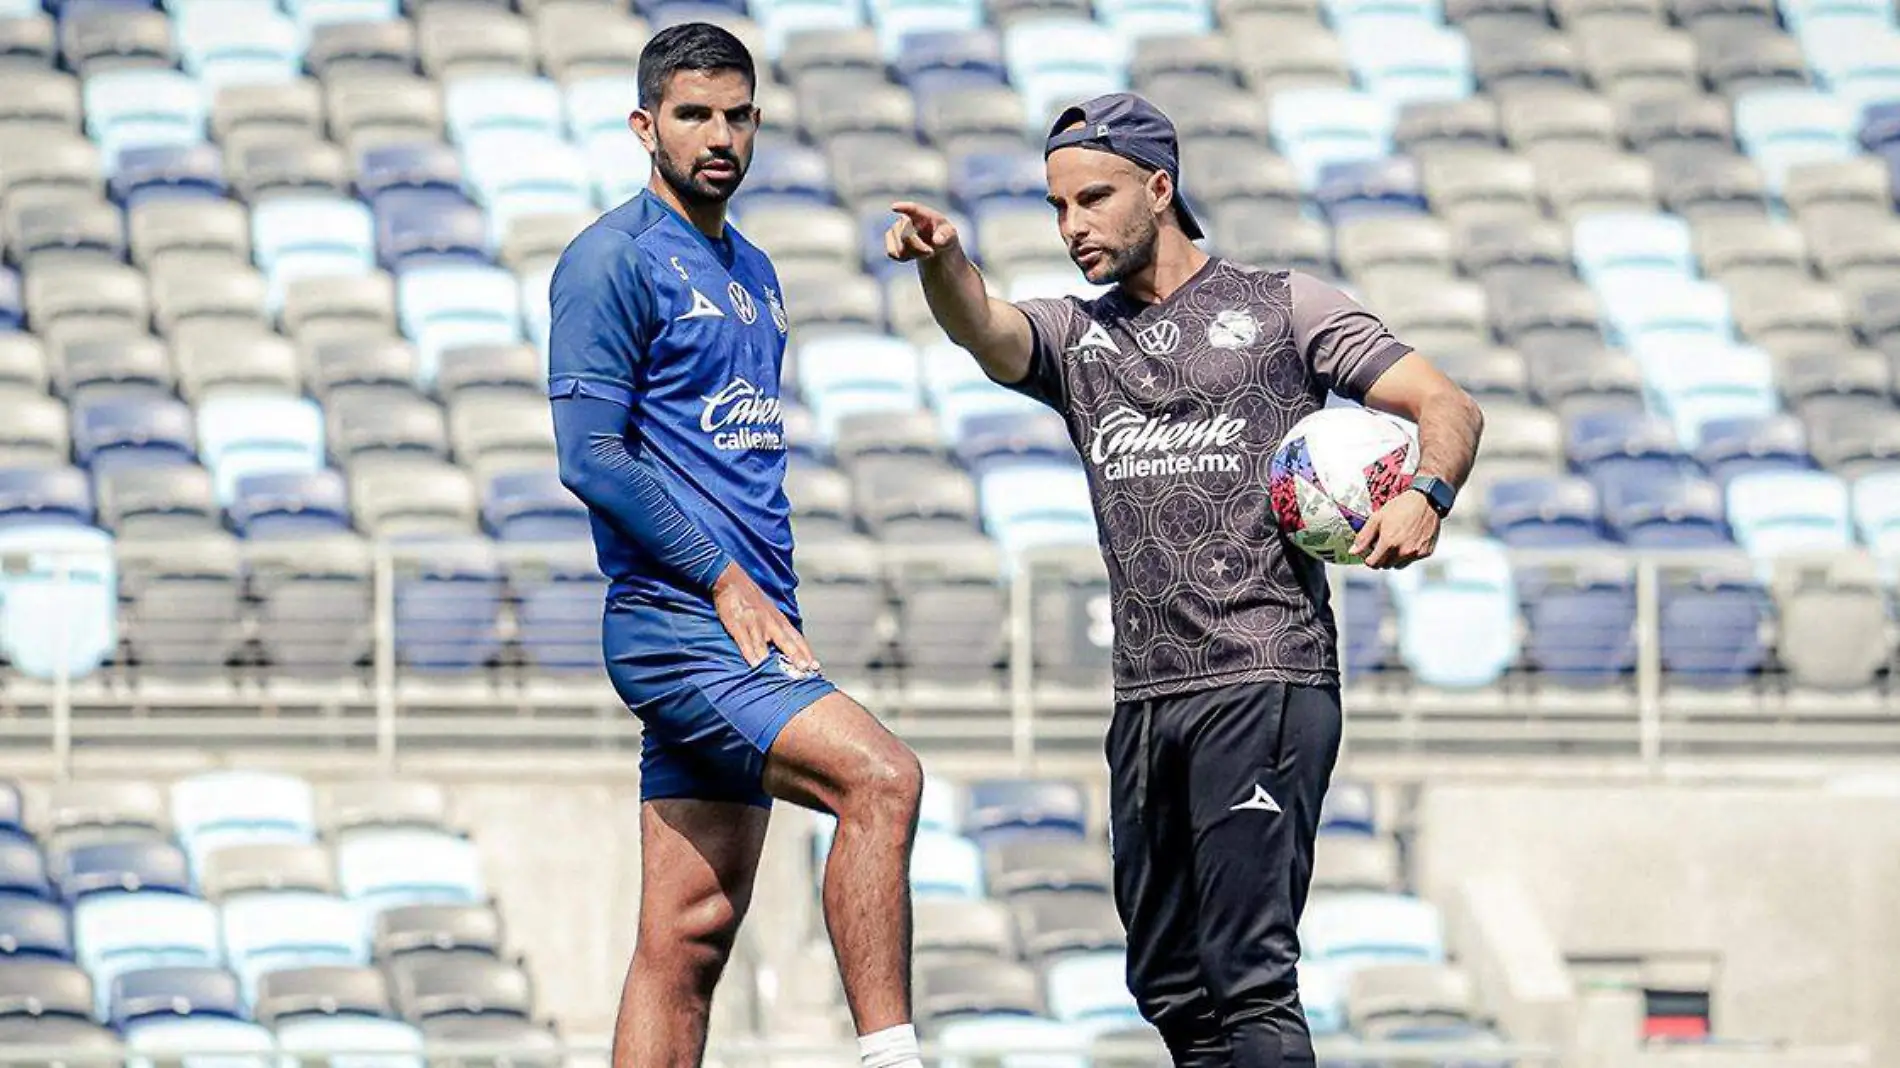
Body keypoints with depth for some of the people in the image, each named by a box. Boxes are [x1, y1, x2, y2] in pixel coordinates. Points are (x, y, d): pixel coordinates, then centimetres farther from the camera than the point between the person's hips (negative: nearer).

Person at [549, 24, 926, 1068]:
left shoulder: (752, 272, 21)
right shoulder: (614, 260, -5)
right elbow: (591, 454, -13)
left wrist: (773, 609, 17)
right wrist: (727, 583, -14)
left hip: (744, 623, 9)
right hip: (675, 621, -9)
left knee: (692, 927, 5)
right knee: (881, 775, -26)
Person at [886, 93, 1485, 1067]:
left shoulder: (1281, 307, 7)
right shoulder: (1073, 337, 17)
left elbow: (1448, 408, 2)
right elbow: (983, 330, -6)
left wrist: (1425, 497, -20)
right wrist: (941, 262, -29)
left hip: (1265, 684, -6)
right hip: (1145, 697, 6)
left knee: (1248, 976, -14)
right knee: (1168, 986, 8)